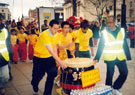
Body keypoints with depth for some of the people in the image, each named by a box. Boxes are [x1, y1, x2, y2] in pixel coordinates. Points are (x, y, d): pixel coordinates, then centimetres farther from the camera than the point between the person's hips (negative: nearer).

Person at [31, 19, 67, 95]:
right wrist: (60, 62, -38)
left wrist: (56, 59, -4)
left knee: (53, 73, -6)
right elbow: (50, 51, -35)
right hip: (39, 58, -5)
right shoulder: (44, 35, -29)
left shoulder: (54, 34, -4)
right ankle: (34, 84, 48)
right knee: (39, 75, 10)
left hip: (49, 57, 6)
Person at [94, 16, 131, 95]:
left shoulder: (121, 31, 3)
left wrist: (128, 56, 7)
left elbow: (125, 45, 7)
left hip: (121, 57, 4)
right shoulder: (104, 32, -7)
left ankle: (115, 88, 27)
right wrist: (97, 58, -12)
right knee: (110, 75, 4)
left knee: (124, 73, 7)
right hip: (109, 58, -4)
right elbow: (100, 46, -6)